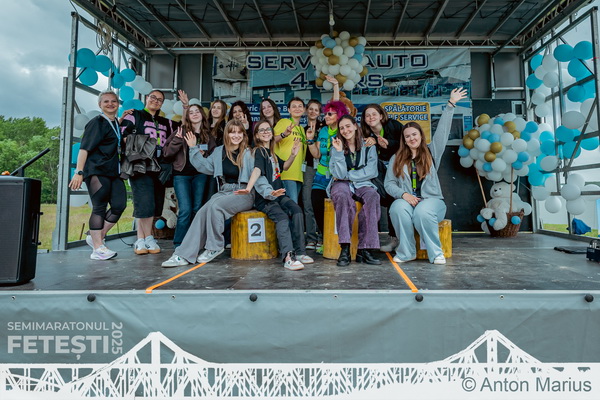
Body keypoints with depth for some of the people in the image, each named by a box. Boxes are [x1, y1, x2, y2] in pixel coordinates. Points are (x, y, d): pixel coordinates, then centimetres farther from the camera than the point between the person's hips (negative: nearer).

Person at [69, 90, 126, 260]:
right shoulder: (96, 123, -5)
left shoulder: (116, 123, 17)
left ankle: (96, 238, 18)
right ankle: (98, 249, 1)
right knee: (99, 208, -6)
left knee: (119, 205, 2)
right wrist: (79, 172, -19)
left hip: (113, 172, 8)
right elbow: (84, 148, -12)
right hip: (96, 171, -8)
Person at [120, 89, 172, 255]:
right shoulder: (134, 116, 8)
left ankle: (140, 240, 10)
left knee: (153, 205, 3)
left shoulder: (165, 122, 22)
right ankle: (149, 238, 0)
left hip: (158, 167, 5)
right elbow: (123, 136, 2)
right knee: (145, 202, -13)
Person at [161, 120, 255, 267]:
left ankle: (215, 247, -14)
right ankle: (184, 255, -21)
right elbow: (205, 166, 23)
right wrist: (194, 149, 20)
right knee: (202, 212, -21)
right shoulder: (219, 151, 14)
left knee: (215, 205, -31)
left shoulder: (248, 154, -2)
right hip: (223, 192, 5)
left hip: (243, 194, -4)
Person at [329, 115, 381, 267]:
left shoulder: (368, 147, 9)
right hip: (341, 185, -1)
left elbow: (371, 172, -3)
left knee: (373, 197, -34)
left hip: (362, 185, 1)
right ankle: (345, 248, -39)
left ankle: (364, 249, -34)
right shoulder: (336, 147, 6)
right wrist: (339, 152, -14)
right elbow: (339, 174, -6)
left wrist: (347, 175, -8)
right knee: (343, 196, -38)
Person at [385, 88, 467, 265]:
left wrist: (451, 104, -3)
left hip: (431, 199, -1)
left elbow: (442, 130, 3)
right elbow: (389, 183, 6)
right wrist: (404, 194, -12)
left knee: (423, 212, -36)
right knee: (399, 209, -34)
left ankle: (436, 253, -18)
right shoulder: (396, 159, 14)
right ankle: (406, 252, -20)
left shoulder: (432, 153, 12)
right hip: (405, 200, 1)